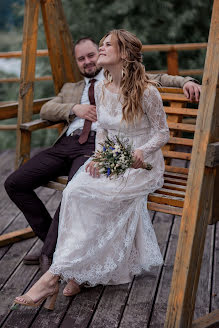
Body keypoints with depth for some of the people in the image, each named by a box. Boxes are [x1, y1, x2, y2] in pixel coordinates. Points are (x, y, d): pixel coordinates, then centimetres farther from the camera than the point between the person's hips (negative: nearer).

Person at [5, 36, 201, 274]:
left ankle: (51, 253, -17)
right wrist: (74, 109, 1)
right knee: (14, 183, -6)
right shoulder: (70, 88, 31)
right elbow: (46, 110, 18)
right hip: (66, 144, 6)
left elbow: (158, 79, 10)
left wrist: (186, 81, -9)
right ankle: (50, 238, 7)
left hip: (98, 145, -5)